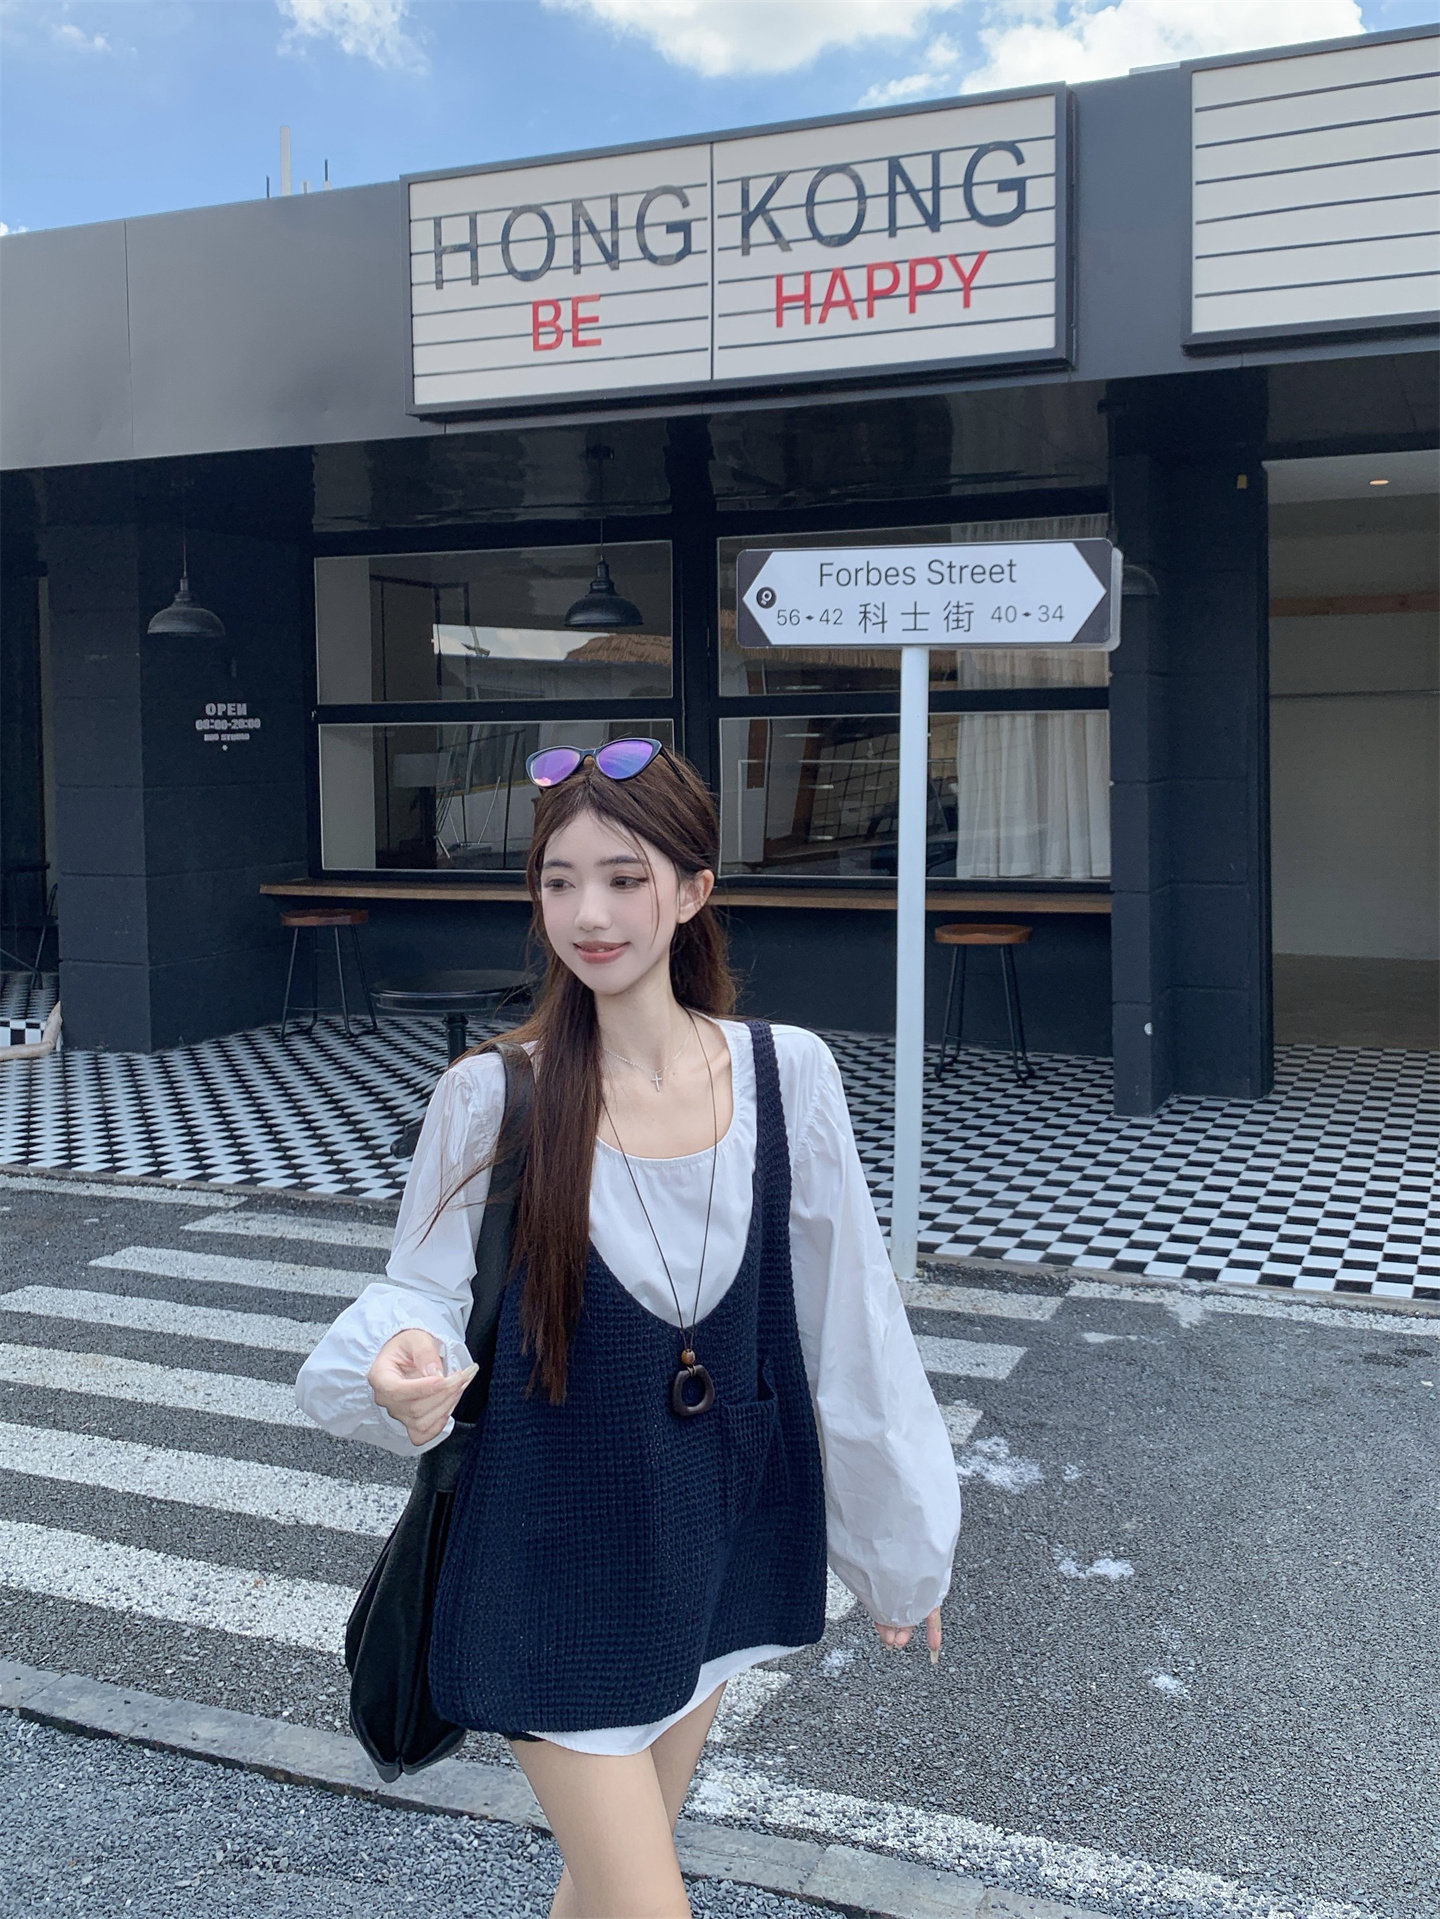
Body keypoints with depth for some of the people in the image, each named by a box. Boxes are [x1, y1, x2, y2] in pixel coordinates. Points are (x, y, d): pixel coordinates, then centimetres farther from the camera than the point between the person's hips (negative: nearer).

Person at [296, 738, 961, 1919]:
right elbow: (424, 1300, -8)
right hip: (558, 1555, -3)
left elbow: (847, 1322, -1)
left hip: (714, 1542, 3)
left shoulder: (787, 1075, -9)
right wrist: (402, 1365, -32)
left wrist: (900, 1540, 6)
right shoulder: (493, 1096, -15)